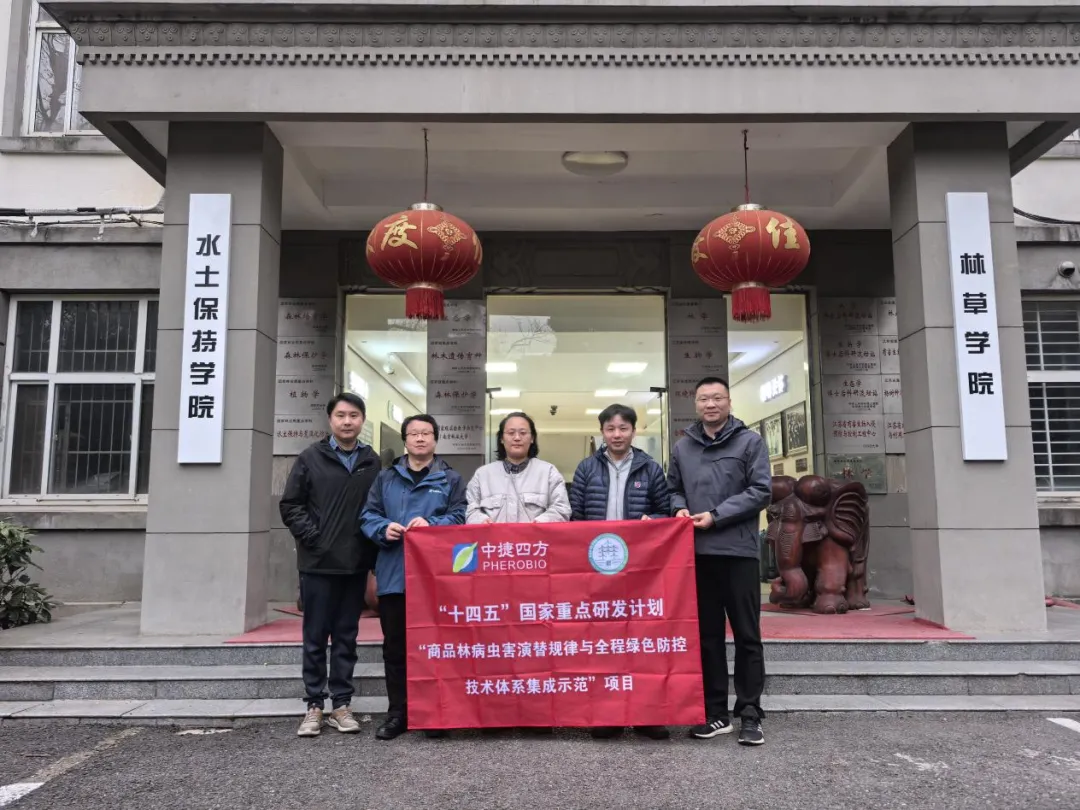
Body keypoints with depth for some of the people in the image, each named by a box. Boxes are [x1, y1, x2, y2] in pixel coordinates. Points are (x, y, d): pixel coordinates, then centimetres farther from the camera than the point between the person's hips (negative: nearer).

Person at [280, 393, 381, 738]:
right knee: (315, 638, 6)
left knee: (346, 637, 10)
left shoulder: (372, 462, 5)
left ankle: (341, 704, 19)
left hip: (356, 565, 2)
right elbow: (290, 505, -1)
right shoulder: (311, 457, 0)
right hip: (318, 563, -2)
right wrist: (313, 537, -10)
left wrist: (373, 552, -2)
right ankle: (314, 705, 16)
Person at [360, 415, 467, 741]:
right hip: (393, 575, 2)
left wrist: (431, 524, -19)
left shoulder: (451, 479, 7)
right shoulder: (386, 478, 13)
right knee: (395, 646, 8)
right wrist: (383, 528, -12)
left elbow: (460, 518, -3)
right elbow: (368, 516, 9)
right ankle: (398, 713, 19)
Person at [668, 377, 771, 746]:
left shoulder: (750, 441, 2)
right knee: (707, 635, 9)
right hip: (697, 551, 4)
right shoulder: (683, 447, 14)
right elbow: (673, 489, 18)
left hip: (738, 550, -3)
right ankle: (715, 712, 18)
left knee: (747, 635, 3)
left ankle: (750, 714, 11)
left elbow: (761, 491, -6)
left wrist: (716, 516, -13)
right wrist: (680, 509, -5)